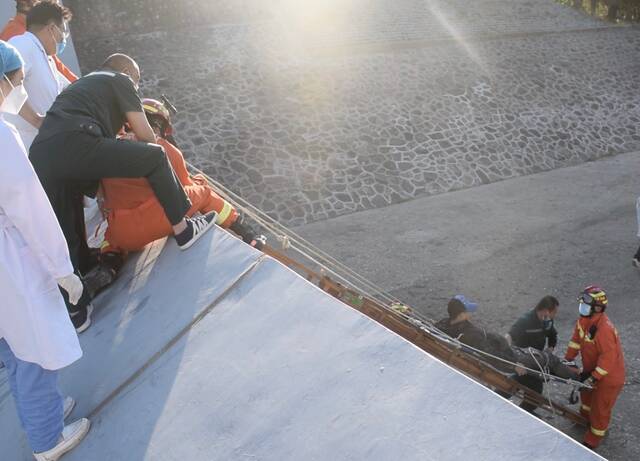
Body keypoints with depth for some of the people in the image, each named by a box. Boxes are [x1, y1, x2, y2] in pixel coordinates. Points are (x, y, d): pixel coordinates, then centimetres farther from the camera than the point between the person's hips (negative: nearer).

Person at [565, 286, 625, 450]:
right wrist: (568, 359, 5)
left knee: (600, 408, 8)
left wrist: (593, 377, -29)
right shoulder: (583, 319, -9)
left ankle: (592, 440, 26)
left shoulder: (604, 329, -36)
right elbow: (576, 339, 4)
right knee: (587, 394, 30)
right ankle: (586, 418, 57)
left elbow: (608, 358, -33)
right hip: (592, 368, 9)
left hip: (609, 375, -9)